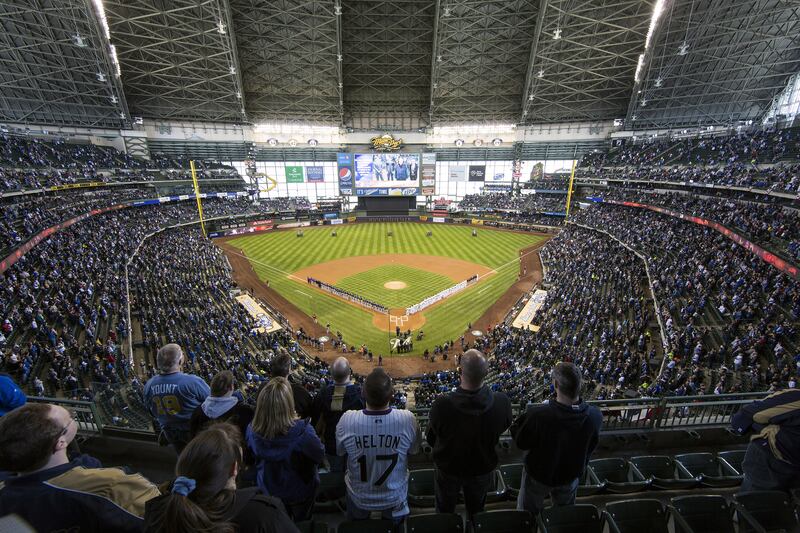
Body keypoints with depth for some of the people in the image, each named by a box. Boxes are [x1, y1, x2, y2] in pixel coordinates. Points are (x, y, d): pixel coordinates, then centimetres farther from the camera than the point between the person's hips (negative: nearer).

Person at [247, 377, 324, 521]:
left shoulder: (252, 429, -27)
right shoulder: (301, 430, -41)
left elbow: (256, 456, -6)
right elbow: (320, 457, -23)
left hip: (268, 489, 3)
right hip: (300, 492, -3)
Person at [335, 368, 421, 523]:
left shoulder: (347, 420, -32)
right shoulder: (408, 419, -32)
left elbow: (340, 452, -11)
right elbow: (413, 451, -11)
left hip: (359, 497, 0)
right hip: (395, 497, 0)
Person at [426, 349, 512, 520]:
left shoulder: (442, 404, -39)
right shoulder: (502, 402, -33)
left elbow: (431, 438, -19)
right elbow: (503, 428, -9)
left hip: (448, 469, -1)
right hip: (483, 467, 2)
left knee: (445, 511, 30)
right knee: (476, 511, 33)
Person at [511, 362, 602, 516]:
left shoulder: (538, 414, -41)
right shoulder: (595, 415, -28)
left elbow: (521, 443, -21)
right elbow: (591, 447, -6)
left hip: (538, 475, -3)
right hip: (571, 474, 4)